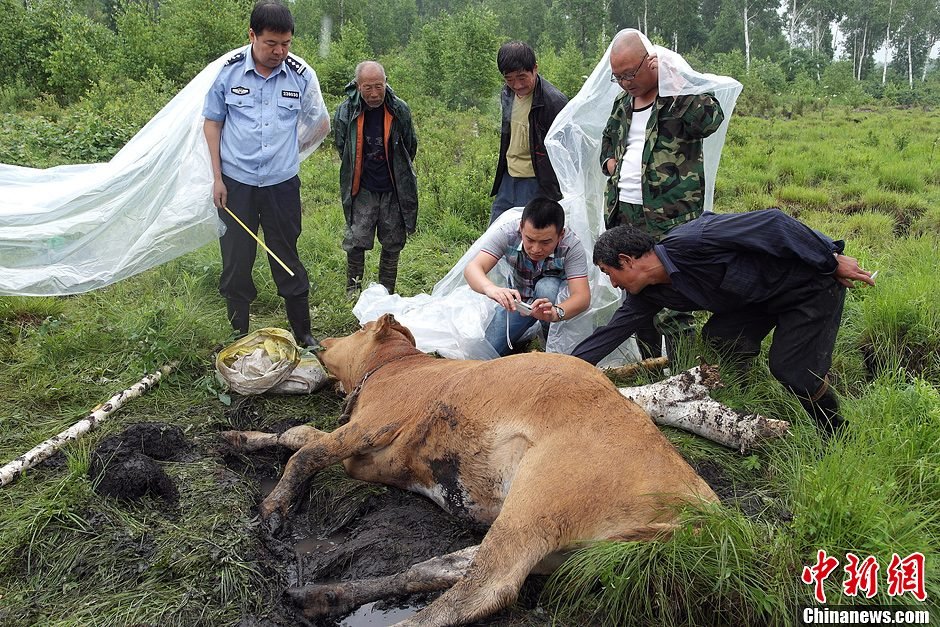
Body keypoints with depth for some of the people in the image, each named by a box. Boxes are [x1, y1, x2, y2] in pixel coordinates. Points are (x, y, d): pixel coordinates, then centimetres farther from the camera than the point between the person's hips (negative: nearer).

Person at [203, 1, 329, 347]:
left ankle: (303, 334, 19)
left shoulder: (301, 75, -4)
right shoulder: (227, 71, -4)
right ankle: (239, 338, 21)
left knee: (288, 260, 7)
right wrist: (217, 177, 1)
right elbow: (212, 123, 5)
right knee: (235, 263, 6)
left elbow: (321, 124, 11)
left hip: (282, 184, 0)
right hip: (235, 184, 0)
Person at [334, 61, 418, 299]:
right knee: (356, 240, -7)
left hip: (394, 190, 1)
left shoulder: (399, 110, -7)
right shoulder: (345, 112, -9)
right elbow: (343, 149, 7)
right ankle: (353, 288, 14)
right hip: (362, 189, -1)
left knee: (393, 244, 8)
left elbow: (410, 147, 10)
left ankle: (386, 292, 24)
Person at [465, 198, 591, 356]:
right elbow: (472, 268, -37)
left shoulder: (571, 245, -30)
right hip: (517, 299, 2)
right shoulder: (506, 233, -28)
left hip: (558, 299, -1)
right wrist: (490, 288, -60)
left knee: (546, 286, -36)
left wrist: (555, 312, -59)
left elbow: (583, 296, -37)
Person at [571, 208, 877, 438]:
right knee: (717, 337, -6)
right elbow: (610, 333, 2)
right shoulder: (648, 294, -5)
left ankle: (838, 436, 12)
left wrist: (833, 261, -22)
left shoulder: (689, 243, -31)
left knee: (790, 368, -11)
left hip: (812, 281, -8)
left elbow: (770, 222, -29)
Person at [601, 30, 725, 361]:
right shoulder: (623, 103, 16)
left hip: (668, 219, -8)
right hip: (624, 213, 8)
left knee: (669, 308, -11)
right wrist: (609, 161, 13)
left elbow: (710, 120, -27)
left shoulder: (681, 94, -6)